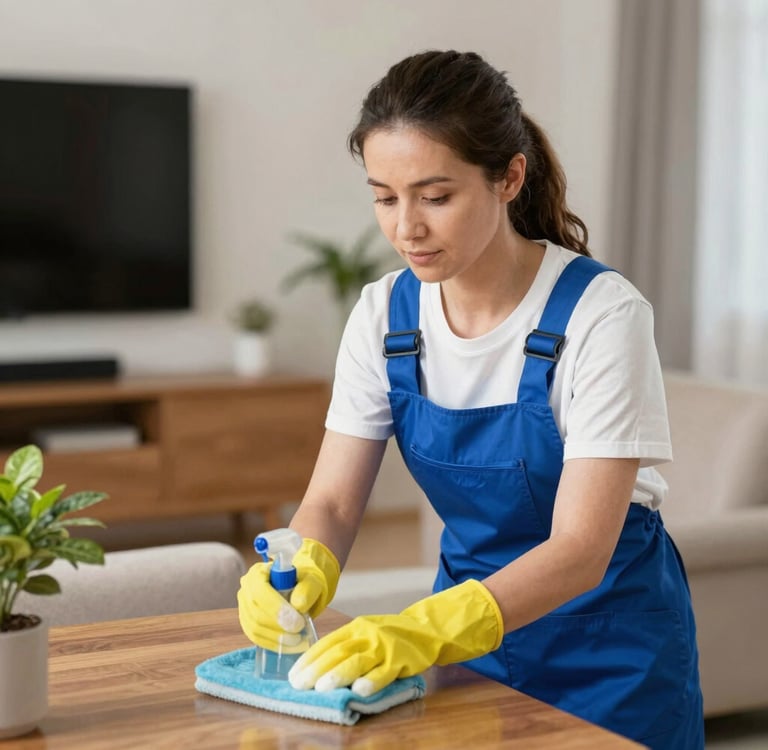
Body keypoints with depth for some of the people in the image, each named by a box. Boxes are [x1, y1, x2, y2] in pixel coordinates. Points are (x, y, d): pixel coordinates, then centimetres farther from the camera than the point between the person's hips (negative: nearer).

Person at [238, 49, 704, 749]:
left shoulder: (600, 312, -24)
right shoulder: (386, 313, -9)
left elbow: (580, 550, -28)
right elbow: (332, 501, -8)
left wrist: (428, 629, -43)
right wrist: (301, 570, -31)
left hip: (608, 640, -4)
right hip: (467, 624, 4)